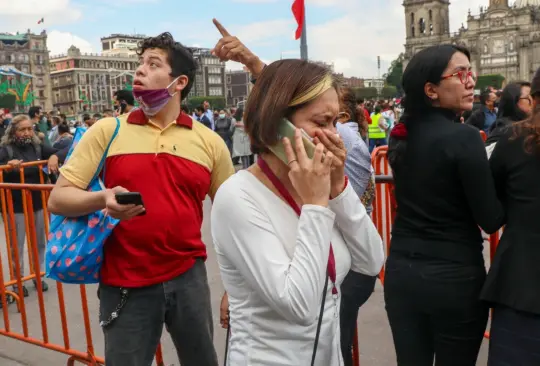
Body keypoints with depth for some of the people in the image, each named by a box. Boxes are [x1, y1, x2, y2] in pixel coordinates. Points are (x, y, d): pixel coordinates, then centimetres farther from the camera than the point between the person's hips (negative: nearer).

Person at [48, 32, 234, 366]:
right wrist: (102, 199, -22)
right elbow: (58, 199, -1)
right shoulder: (107, 130, 0)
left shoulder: (209, 141, 1)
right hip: (125, 283, -1)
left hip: (189, 277, 1)